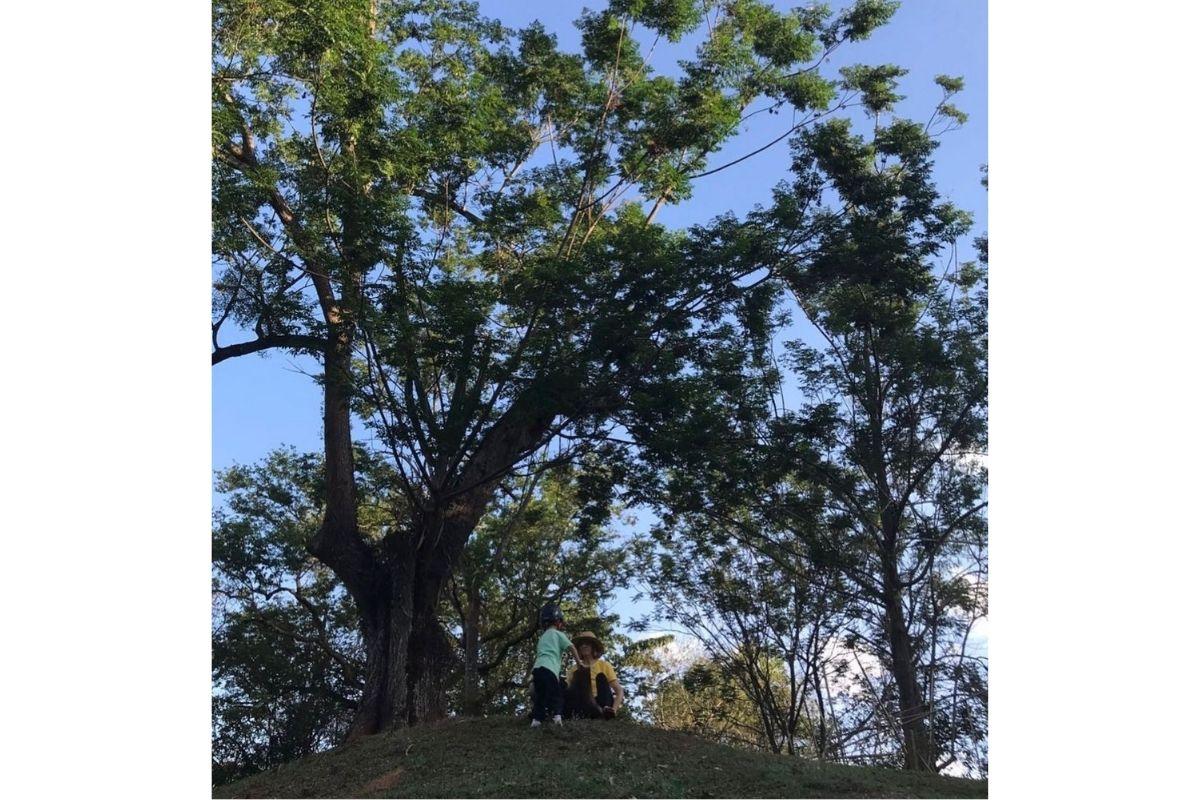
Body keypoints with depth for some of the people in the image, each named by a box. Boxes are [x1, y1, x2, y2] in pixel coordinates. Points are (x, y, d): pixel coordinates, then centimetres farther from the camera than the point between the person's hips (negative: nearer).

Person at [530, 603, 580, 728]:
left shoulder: (543, 637, 31)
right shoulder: (558, 634, 11)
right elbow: (572, 648, 3)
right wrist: (579, 662, 11)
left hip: (537, 667, 6)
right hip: (549, 668, -6)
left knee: (539, 696, 8)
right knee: (555, 695, -4)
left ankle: (537, 719, -2)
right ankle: (557, 716, -21)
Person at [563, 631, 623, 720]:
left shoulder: (604, 665, 10)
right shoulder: (574, 670, 14)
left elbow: (619, 691, 2)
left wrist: (614, 709, -17)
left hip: (603, 705, -1)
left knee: (601, 676, -19)